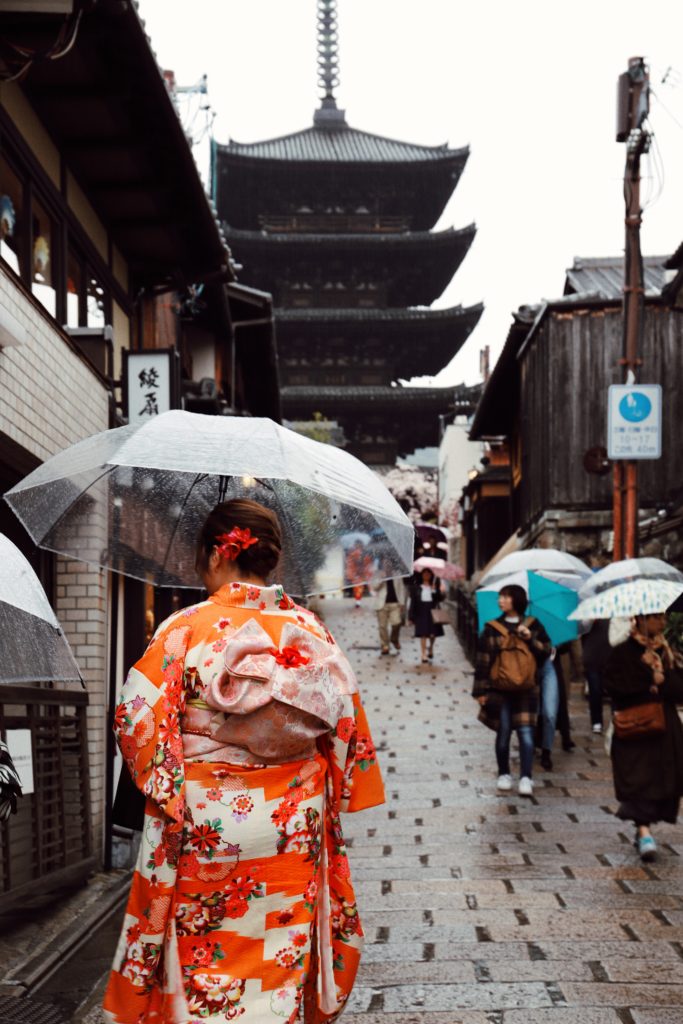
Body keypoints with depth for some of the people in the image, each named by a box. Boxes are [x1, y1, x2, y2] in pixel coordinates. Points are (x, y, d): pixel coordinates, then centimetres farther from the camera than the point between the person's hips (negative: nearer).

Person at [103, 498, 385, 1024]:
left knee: (204, 957, 8)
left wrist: (160, 784, 7)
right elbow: (345, 723, 6)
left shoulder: (187, 629, -11)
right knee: (281, 947, 14)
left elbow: (138, 720, -11)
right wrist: (327, 799, 18)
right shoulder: (311, 630, 1)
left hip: (203, 825, -3)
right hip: (294, 828, 4)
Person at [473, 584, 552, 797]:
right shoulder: (491, 629, 2)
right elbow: (483, 660, 1)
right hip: (499, 688, 0)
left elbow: (546, 652, 5)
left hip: (526, 688, 0)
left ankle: (526, 778, -5)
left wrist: (531, 639, -11)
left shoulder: (533, 626, 5)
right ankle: (504, 774, 21)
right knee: (503, 733, 6)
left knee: (526, 733, -7)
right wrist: (480, 690, -4)